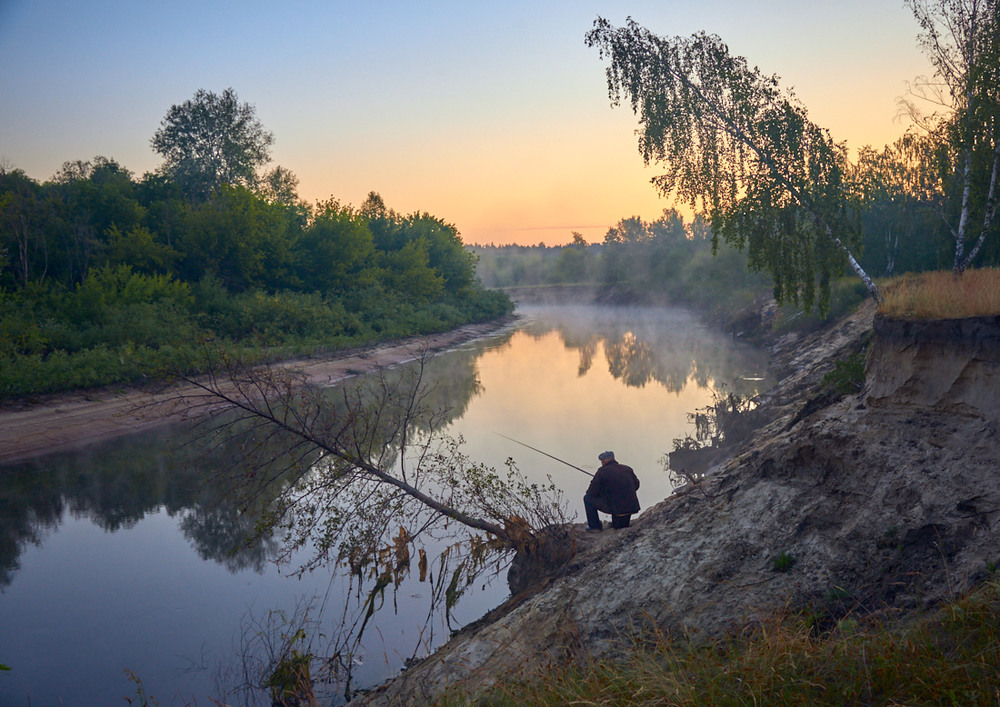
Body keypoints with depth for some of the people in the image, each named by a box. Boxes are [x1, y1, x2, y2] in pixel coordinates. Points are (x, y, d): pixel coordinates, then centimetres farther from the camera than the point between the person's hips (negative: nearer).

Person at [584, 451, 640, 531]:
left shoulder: (602, 471, -8)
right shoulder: (627, 469, 8)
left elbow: (592, 492, -6)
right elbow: (636, 485, 20)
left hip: (615, 508, -7)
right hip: (631, 507, 7)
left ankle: (595, 526, 12)